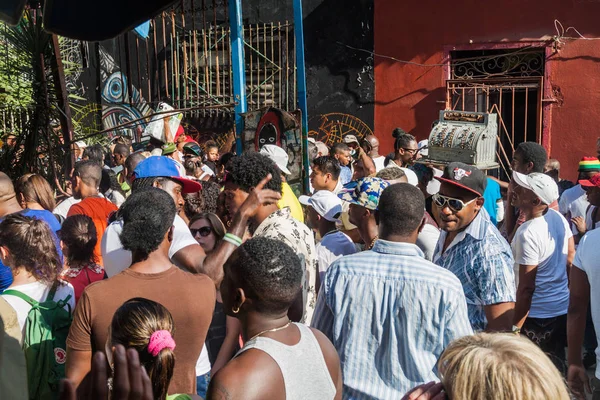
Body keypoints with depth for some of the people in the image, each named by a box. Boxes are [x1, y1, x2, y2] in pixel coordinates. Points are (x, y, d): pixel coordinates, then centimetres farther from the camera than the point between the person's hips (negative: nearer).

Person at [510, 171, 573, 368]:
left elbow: (526, 287, -22)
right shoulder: (559, 217, -2)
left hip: (536, 315, -8)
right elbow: (571, 260, 9)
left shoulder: (527, 234, -24)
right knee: (555, 367, 20)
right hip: (563, 308, 8)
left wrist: (515, 327, -14)